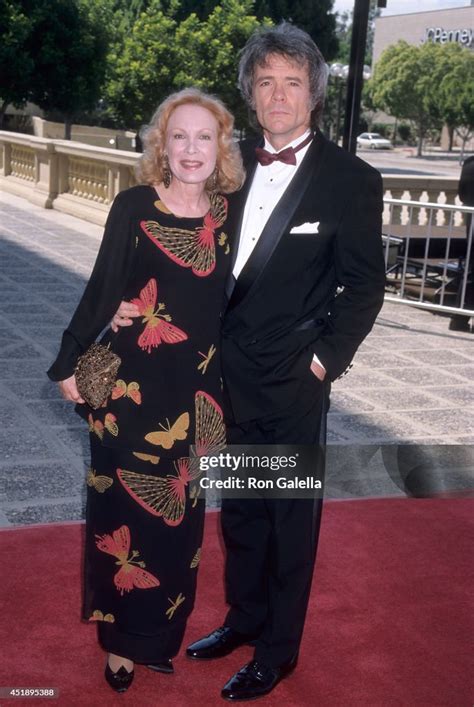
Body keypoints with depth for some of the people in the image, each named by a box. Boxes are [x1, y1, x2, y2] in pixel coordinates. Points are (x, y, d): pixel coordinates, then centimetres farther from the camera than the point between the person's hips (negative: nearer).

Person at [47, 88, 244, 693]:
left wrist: (222, 381, 7)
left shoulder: (228, 212, 2)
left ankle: (158, 634, 32)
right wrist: (70, 363, -2)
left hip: (196, 386, 4)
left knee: (178, 507, 13)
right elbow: (102, 288, -3)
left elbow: (225, 298, 8)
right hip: (133, 381, -3)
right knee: (127, 503, 6)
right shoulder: (135, 205, -7)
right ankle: (122, 639, 25)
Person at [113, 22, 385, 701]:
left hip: (294, 380, -5)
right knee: (239, 508, 19)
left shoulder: (351, 179, -9)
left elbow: (365, 284, -6)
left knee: (291, 517, 10)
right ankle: (245, 617, 40)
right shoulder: (232, 164, 5)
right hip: (230, 371, 5)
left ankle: (278, 650, 27)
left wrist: (325, 358, -12)